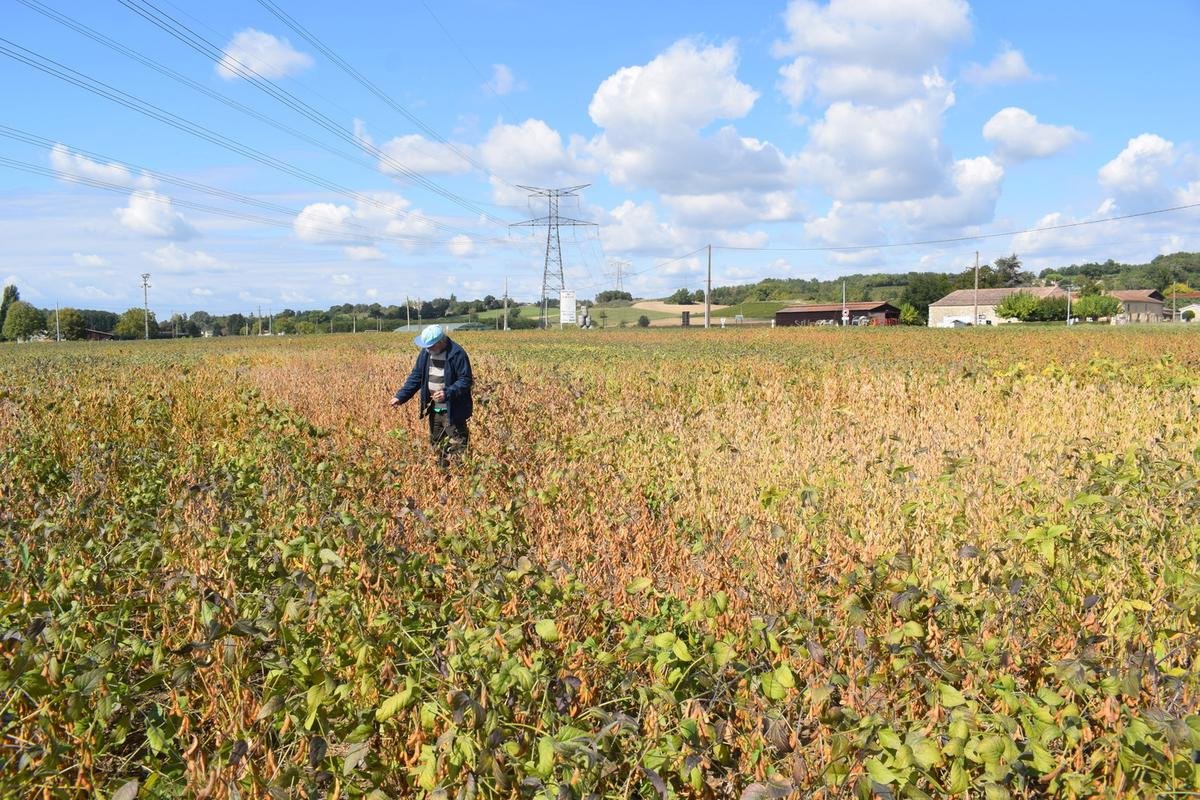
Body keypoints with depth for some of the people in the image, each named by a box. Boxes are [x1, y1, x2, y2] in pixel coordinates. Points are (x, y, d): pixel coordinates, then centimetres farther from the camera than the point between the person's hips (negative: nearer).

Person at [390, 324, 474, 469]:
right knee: (437, 445, 17)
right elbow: (416, 376, 10)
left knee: (457, 446, -5)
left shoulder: (457, 354, -18)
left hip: (452, 411, -7)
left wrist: (448, 393, -31)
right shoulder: (426, 352, 3)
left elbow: (466, 381, -17)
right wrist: (401, 396, 1)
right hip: (434, 409, 7)